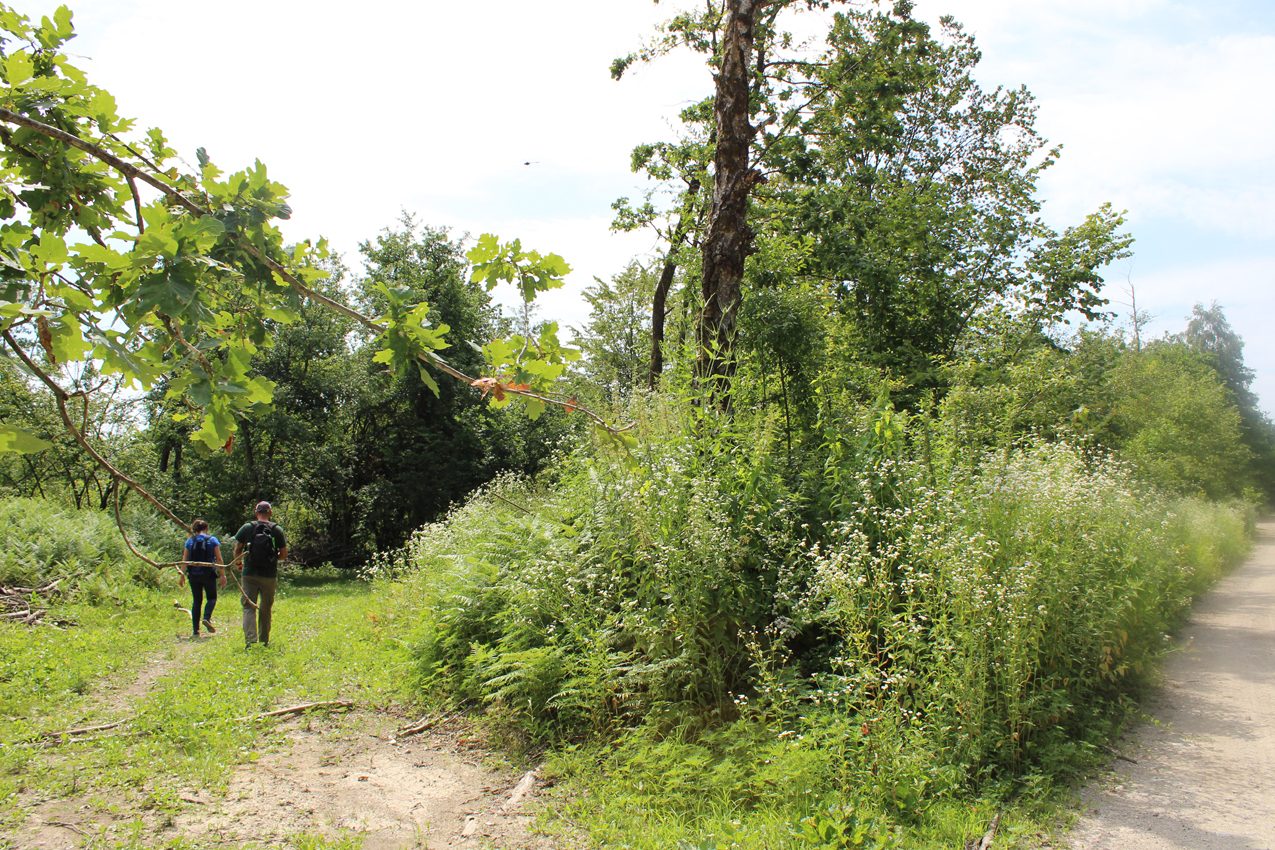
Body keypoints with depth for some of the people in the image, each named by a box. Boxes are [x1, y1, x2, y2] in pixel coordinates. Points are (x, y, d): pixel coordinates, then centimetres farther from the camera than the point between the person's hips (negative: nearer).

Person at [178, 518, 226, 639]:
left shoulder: (190, 541, 5)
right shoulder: (212, 540, 0)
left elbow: (184, 560, 2)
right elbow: (219, 559, -4)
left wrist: (182, 575, 8)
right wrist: (223, 575, -1)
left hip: (193, 575, 2)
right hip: (208, 574, -2)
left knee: (196, 601, 9)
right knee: (212, 598, 14)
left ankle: (195, 630, 7)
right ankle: (206, 618, -13)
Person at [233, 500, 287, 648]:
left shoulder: (247, 528, -2)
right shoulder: (277, 530, -2)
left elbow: (237, 550, 0)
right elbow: (284, 554, -1)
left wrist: (239, 563, 19)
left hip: (250, 574, -1)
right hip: (270, 575, 1)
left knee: (249, 606, 1)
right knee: (266, 608, 14)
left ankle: (250, 637, -16)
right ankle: (264, 639, 21)